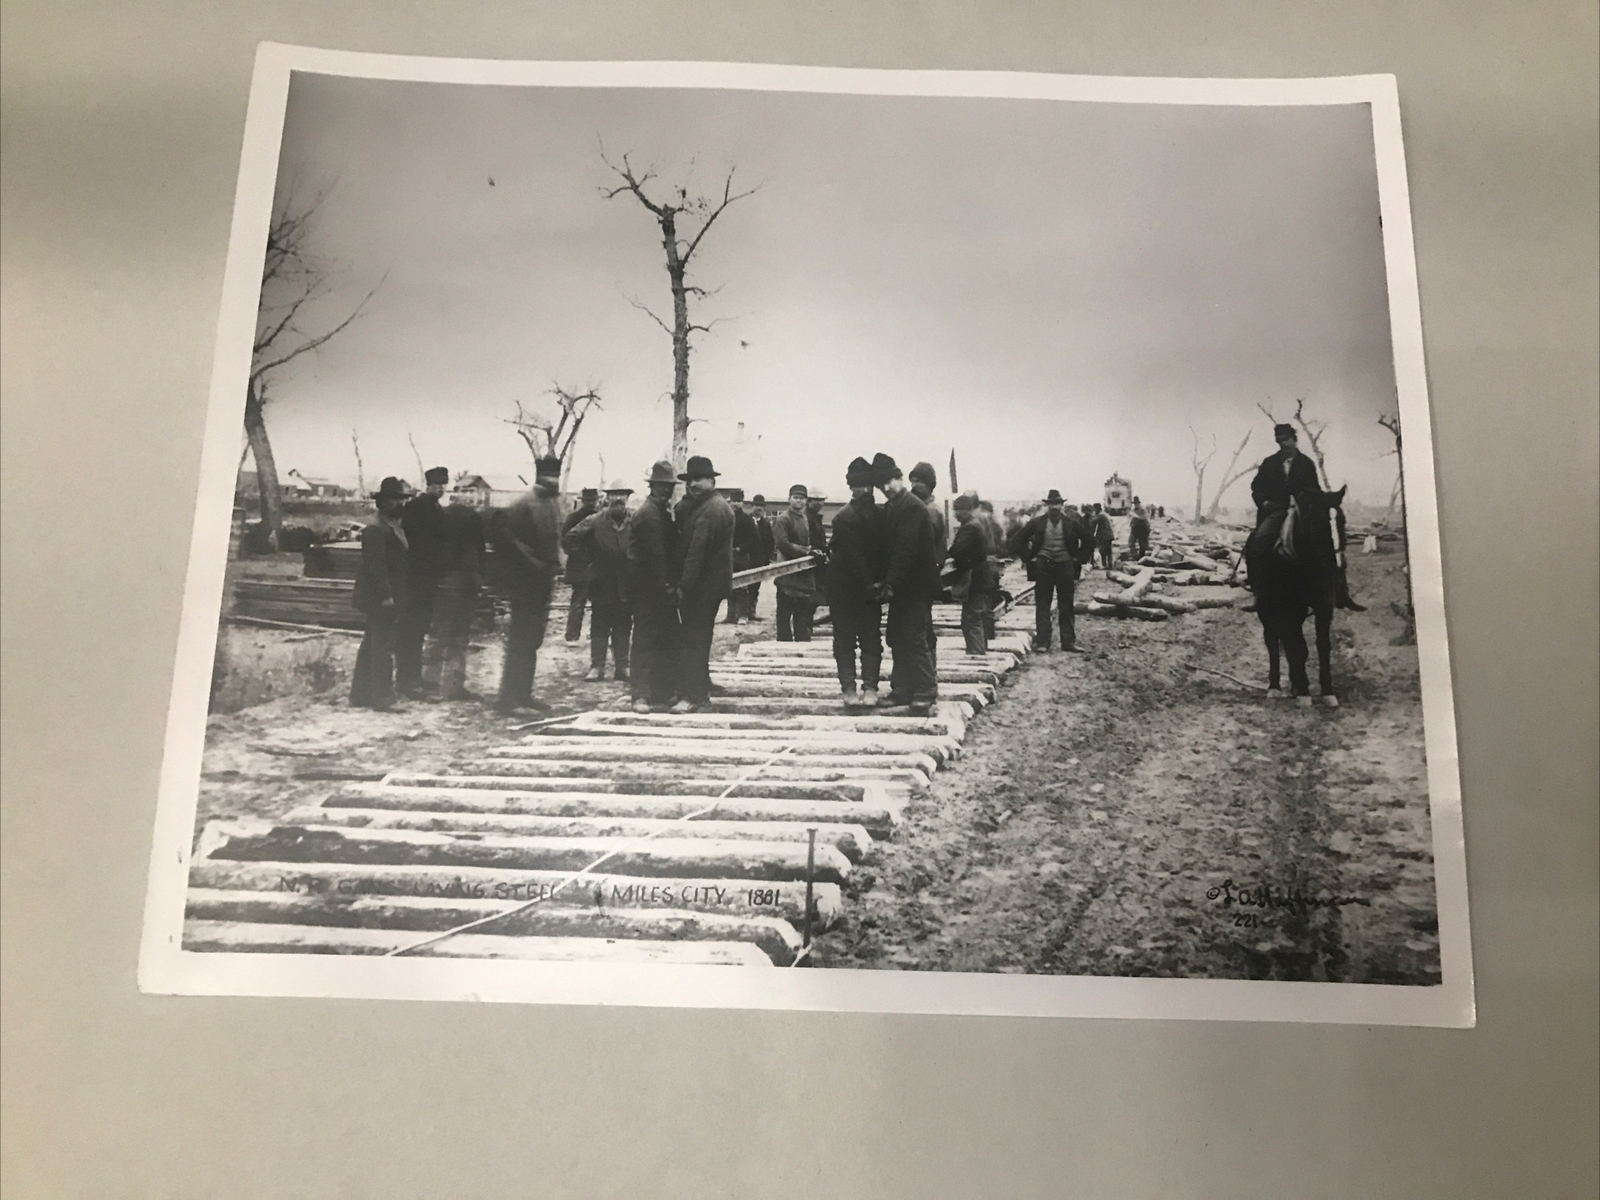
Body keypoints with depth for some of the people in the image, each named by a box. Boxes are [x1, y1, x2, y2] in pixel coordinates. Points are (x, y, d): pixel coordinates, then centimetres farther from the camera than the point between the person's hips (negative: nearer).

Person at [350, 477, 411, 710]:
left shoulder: (396, 528, 16)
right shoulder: (375, 530, -13)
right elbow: (375, 566, -20)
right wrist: (385, 595, -23)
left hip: (389, 597, 10)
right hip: (380, 599, -10)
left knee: (371, 646, 14)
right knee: (383, 647, -8)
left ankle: (360, 695, 23)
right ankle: (381, 698, -5)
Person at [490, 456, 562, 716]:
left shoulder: (548, 505, 14)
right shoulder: (526, 505, -14)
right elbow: (504, 533, -22)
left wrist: (551, 569, 11)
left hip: (541, 584, 9)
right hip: (527, 584, -9)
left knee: (531, 641, 13)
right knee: (521, 641, -6)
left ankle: (523, 695, 21)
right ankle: (510, 699, -1)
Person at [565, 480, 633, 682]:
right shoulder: (594, 522, -2)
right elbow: (570, 540, -1)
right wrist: (587, 558, -4)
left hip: (626, 587, 1)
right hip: (601, 585, -1)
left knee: (623, 628, 7)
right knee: (599, 628, 5)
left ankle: (621, 666, 14)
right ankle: (597, 666, 10)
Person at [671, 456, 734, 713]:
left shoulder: (710, 510, -16)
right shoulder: (718, 505, 18)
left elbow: (697, 551, -22)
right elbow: (681, 532, 11)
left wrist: (683, 586, -23)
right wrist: (687, 499, -2)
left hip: (702, 586, -10)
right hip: (710, 584, 10)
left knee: (692, 641, -9)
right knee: (699, 639, 17)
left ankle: (692, 697, -7)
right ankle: (701, 691, 26)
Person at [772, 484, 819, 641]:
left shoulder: (807, 520, 17)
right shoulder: (783, 519, -8)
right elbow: (782, 544, -18)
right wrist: (804, 551, -14)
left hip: (805, 574, 7)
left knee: (804, 613, 10)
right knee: (785, 613, -2)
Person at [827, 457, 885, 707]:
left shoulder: (844, 517, -17)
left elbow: (852, 555, -17)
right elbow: (885, 549, -3)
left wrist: (869, 583, -10)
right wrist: (876, 581, 2)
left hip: (844, 586, -3)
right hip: (871, 587, 3)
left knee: (844, 640, 5)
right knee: (871, 639, 10)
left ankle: (849, 690, 3)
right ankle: (870, 689, 5)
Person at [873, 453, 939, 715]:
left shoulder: (912, 507, -16)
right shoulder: (891, 507, 12)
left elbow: (905, 550, -23)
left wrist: (891, 584, -23)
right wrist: (885, 581, 8)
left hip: (916, 586, -9)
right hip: (902, 585, 9)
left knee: (914, 639, -9)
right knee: (896, 637, 13)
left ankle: (925, 694, -3)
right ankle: (902, 689, 22)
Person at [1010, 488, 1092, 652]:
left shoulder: (1071, 522, 0)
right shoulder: (1037, 522, -1)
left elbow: (1086, 539, 10)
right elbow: (1019, 539, 6)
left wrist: (1079, 559, 4)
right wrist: (1028, 558, 1)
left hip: (1065, 566, 0)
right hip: (1043, 566, 0)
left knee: (1066, 607, 6)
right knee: (1042, 606, 1)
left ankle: (1068, 641, 12)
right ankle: (1042, 642, 6)